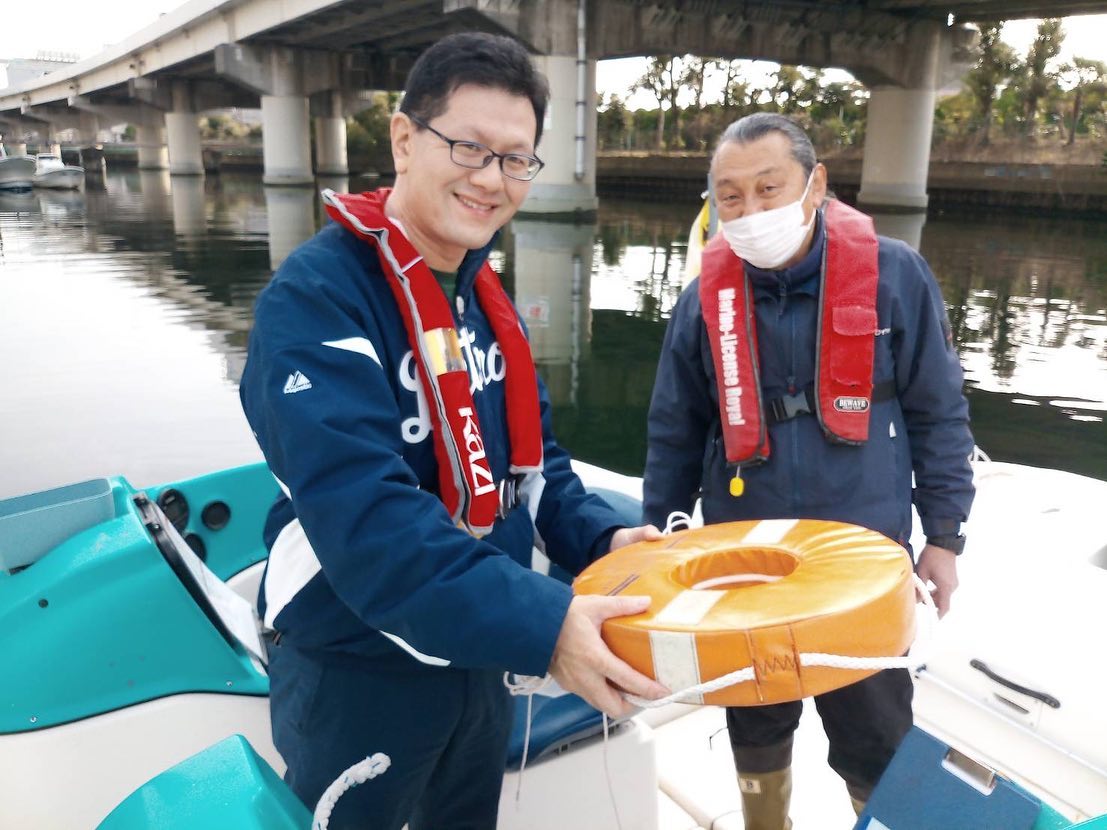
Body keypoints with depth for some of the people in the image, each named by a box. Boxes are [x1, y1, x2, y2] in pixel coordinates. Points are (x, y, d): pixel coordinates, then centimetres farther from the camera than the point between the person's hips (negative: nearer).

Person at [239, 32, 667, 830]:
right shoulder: (317, 298, -22)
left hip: (480, 656, 7)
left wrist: (603, 536, -9)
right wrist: (541, 622, -37)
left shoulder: (486, 299, 3)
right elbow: (362, 515, -33)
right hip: (357, 672, -7)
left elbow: (528, 460, 8)